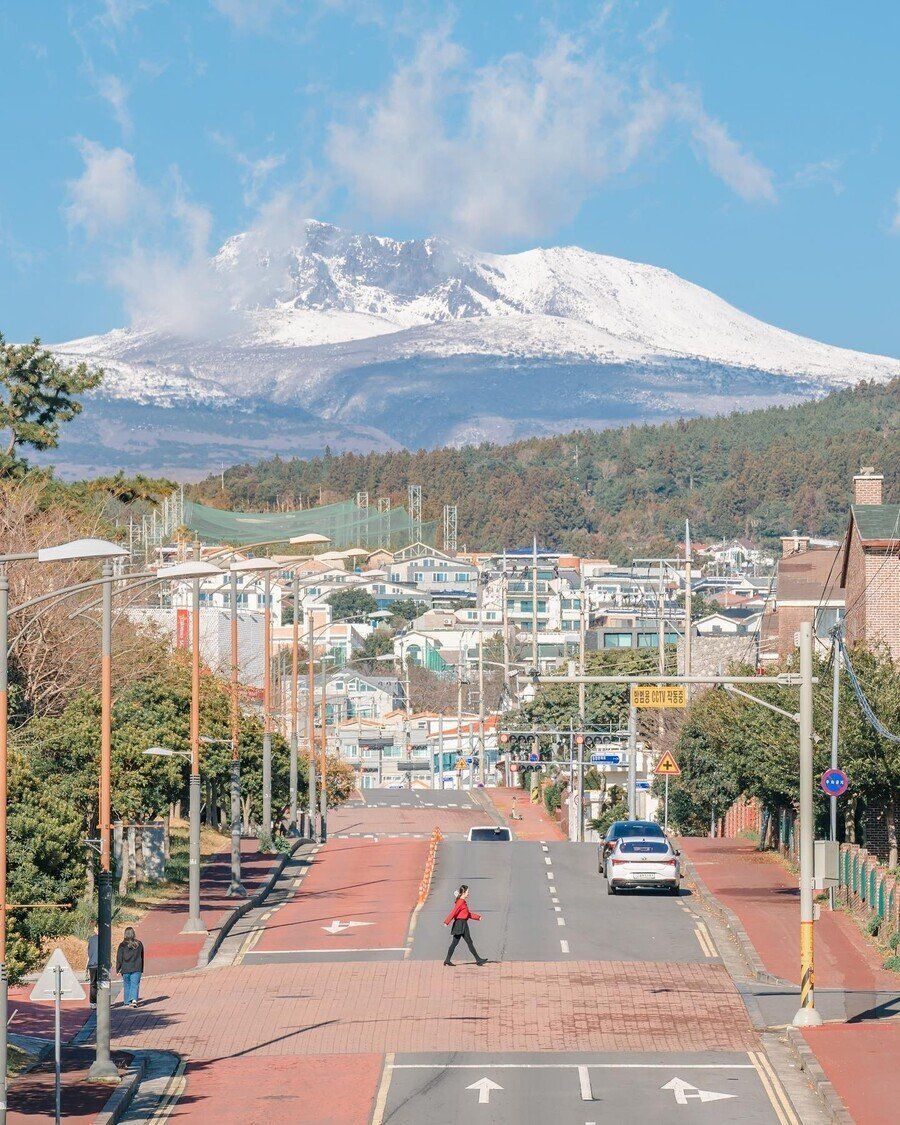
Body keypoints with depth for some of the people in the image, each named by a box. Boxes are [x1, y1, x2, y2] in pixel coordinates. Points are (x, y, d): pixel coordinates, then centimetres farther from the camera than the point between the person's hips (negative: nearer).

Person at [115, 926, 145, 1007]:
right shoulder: (139, 944, 2)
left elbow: (119, 959, -4)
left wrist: (118, 969, 4)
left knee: (127, 986, 11)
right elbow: (142, 957, 11)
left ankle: (127, 1002, 15)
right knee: (135, 985, 0)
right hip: (136, 968, 1)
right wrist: (141, 969, 19)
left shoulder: (122, 945, -6)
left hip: (125, 969, -1)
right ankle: (134, 1000, -19)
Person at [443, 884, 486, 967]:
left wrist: (478, 917, 20)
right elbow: (454, 912, -21)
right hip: (461, 924, -10)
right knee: (469, 942, -3)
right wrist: (447, 922, -25)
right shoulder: (461, 902, -14)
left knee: (454, 943, 8)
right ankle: (478, 960, 2)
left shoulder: (463, 902, 17)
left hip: (458, 924, 10)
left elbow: (468, 914, 24)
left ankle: (447, 960, 6)